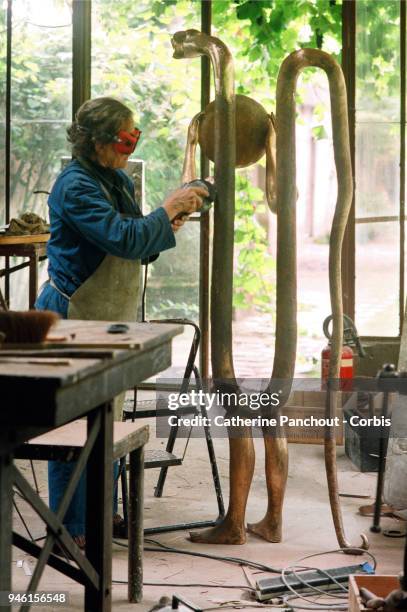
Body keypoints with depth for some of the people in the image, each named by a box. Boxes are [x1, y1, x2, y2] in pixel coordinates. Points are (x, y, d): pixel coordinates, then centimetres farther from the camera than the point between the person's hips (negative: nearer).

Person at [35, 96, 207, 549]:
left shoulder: (119, 181, 11)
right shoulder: (76, 186, -18)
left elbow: (136, 249, 17)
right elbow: (123, 239, -26)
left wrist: (166, 228, -2)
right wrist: (167, 209, -17)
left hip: (110, 321, 9)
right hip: (72, 320, -9)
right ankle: (71, 529, 3)